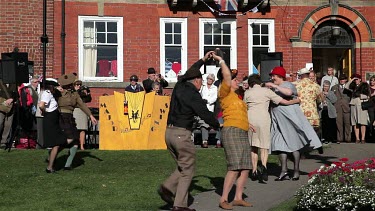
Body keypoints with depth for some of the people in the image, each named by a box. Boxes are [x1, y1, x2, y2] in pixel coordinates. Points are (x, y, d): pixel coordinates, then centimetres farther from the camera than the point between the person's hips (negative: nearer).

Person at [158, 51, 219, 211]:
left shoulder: (179, 87, 10)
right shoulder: (193, 95, -11)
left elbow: (188, 73, 29)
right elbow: (205, 114, -12)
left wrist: (202, 60, 37)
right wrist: (216, 125, 7)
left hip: (169, 131, 8)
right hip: (182, 134, -8)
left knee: (182, 167, 19)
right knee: (188, 170, 2)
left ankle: (168, 187, -1)